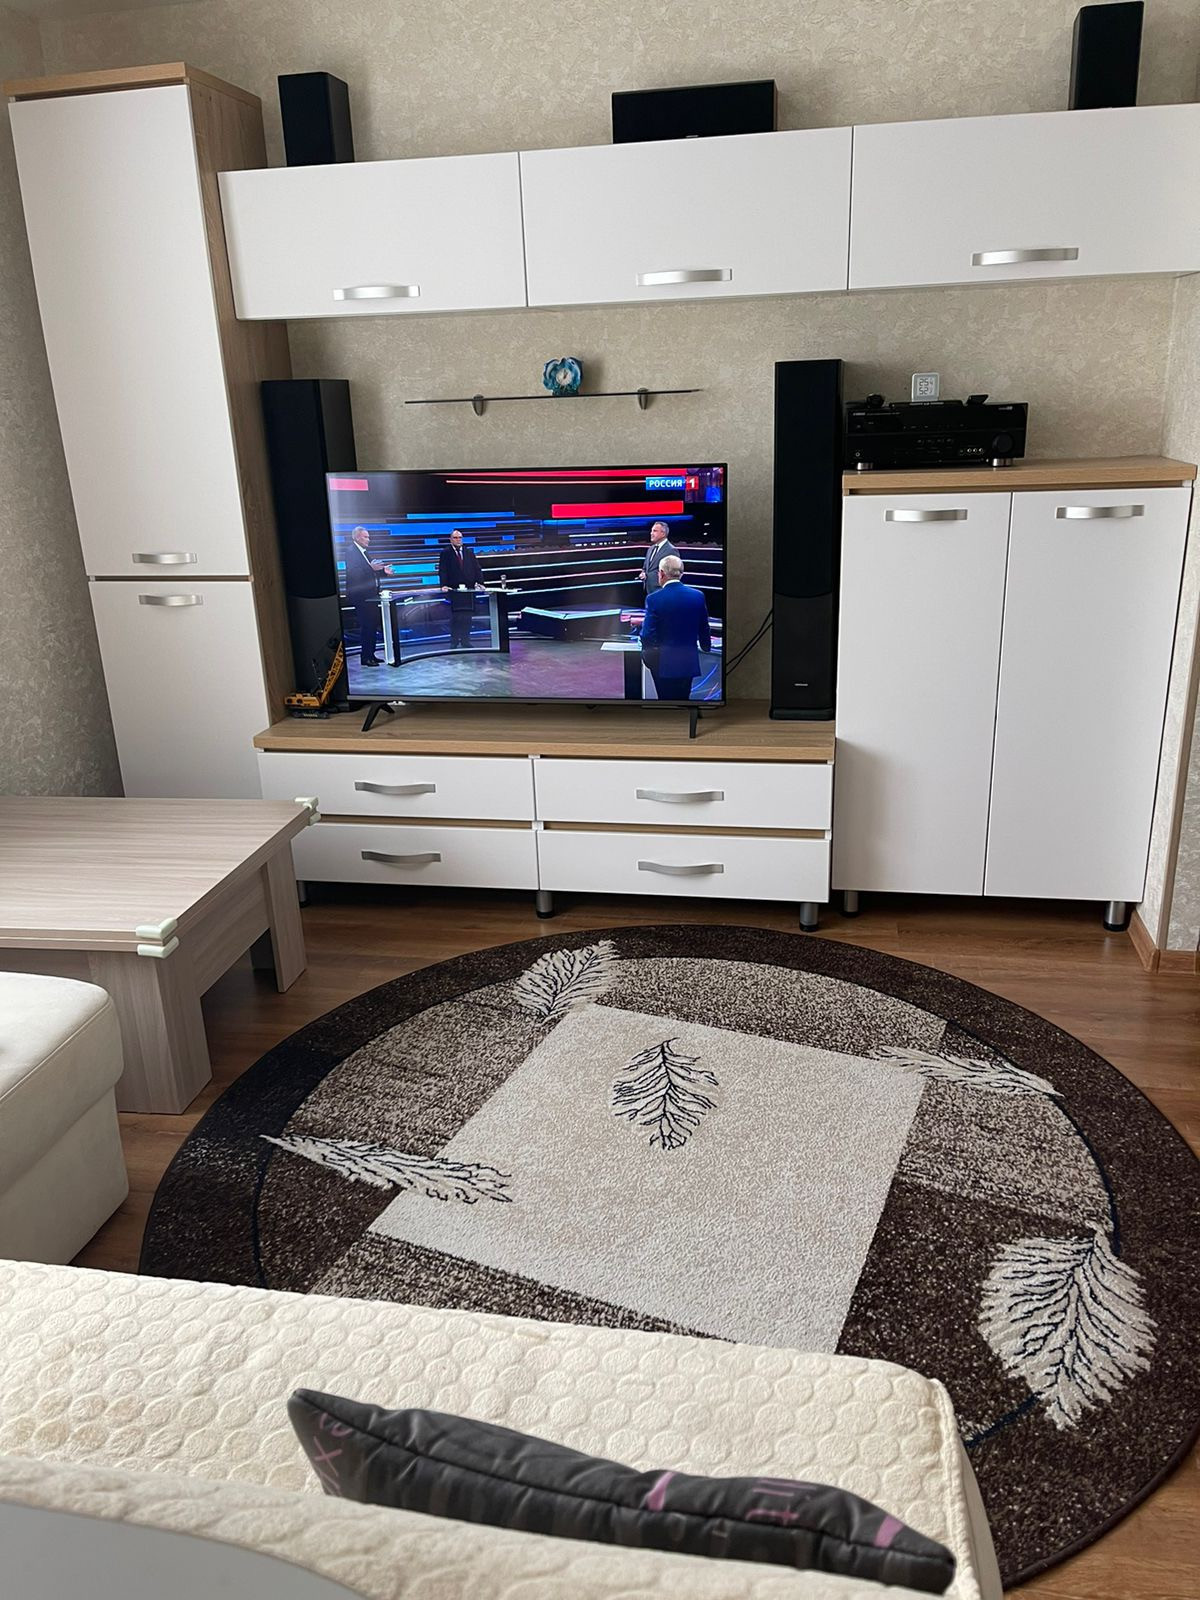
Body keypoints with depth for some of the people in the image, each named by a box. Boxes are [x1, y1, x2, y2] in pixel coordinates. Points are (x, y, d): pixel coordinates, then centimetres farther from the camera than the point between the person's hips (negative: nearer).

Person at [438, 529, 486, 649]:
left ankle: (465, 641, 8)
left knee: (467, 616, 3)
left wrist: (480, 582, -2)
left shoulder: (469, 553, 15)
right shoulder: (445, 553, 3)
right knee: (455, 616, -4)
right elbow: (442, 571, -4)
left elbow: (477, 569, 12)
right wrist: (443, 585, -17)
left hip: (469, 590, 4)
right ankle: (454, 642, 0)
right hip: (453, 590, -3)